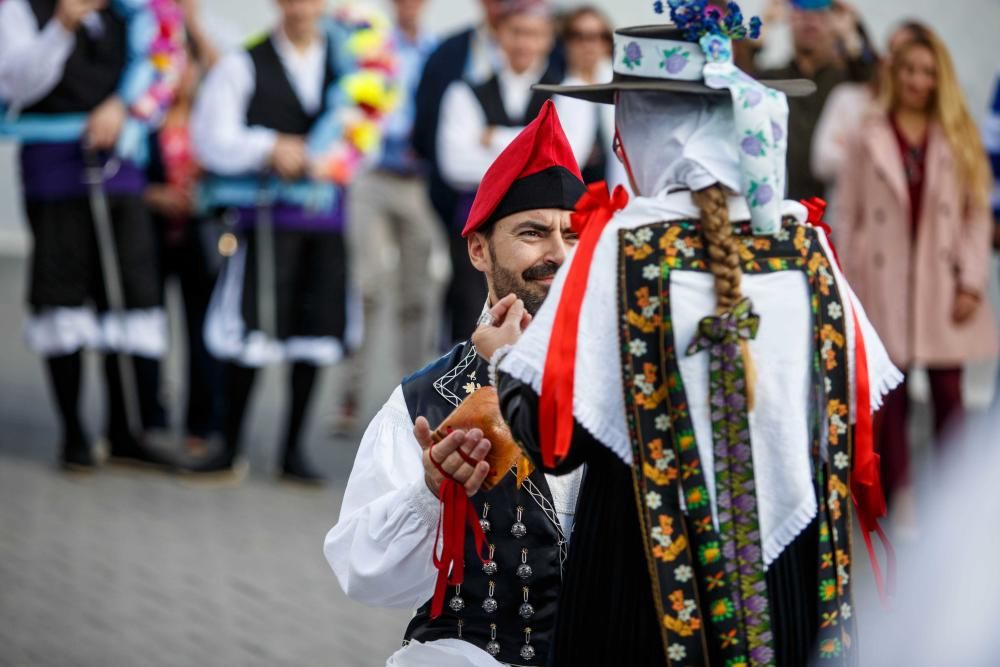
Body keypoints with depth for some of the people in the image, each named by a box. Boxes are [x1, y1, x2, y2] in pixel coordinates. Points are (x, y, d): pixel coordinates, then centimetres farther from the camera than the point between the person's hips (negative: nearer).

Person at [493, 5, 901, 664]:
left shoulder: (622, 247, -10)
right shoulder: (804, 243, 0)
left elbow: (556, 435, -12)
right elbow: (860, 402, 3)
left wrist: (502, 362, 6)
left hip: (653, 577, -3)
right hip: (793, 578, 3)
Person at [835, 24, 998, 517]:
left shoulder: (959, 138, 6)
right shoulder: (868, 138, 2)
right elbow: (848, 215, 3)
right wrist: (847, 290, -2)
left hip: (942, 284, 1)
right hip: (884, 285, -1)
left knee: (948, 395, 3)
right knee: (890, 398, 2)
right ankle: (902, 505, 7)